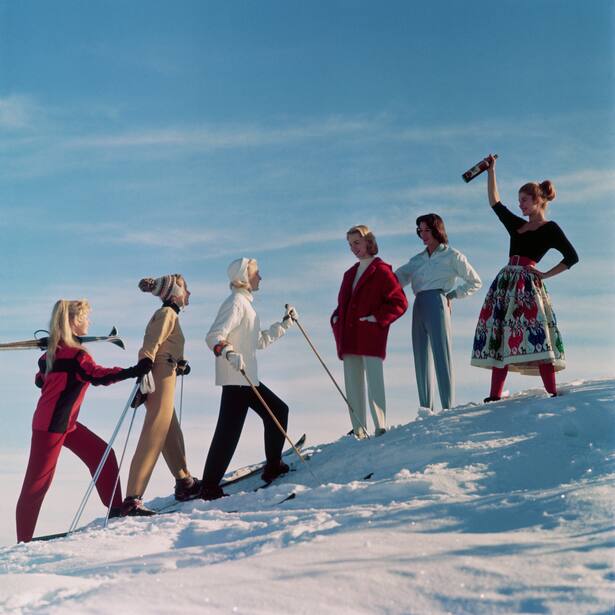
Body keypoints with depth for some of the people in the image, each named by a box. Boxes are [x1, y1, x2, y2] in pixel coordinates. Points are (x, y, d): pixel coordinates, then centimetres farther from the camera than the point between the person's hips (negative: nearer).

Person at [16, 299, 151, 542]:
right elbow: (98, 375, -34)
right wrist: (133, 371, -42)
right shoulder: (73, 353, -20)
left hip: (65, 422, 9)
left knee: (102, 454, 8)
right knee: (38, 481, -1)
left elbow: (41, 378, 19)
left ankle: (116, 509, 14)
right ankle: (24, 539, 7)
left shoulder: (55, 349, 9)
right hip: (50, 425, -9)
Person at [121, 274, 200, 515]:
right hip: (160, 378, -10)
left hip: (162, 377, 10)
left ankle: (185, 484, 34)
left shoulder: (168, 314, 22)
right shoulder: (167, 313, -7)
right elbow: (149, 346, -20)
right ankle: (132, 499, -18)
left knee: (172, 435, 20)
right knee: (153, 439, -14)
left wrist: (180, 364, 26)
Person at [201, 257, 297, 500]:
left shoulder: (245, 303, 21)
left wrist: (285, 323, 29)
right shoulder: (236, 302, -10)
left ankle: (273, 466, 22)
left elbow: (260, 341, 29)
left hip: (248, 377, 11)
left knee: (278, 410, 15)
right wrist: (228, 352, -39)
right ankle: (209, 487, -10)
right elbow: (214, 336, -22)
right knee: (229, 430, -12)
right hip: (235, 377, -11)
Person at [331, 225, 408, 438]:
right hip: (349, 339, 7)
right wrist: (336, 319, 10)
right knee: (352, 385, 6)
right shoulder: (350, 273, 21)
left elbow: (400, 303, -7)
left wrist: (378, 318, -14)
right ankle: (358, 429, 10)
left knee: (374, 382, -9)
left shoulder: (381, 271, -2)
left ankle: (380, 427, -6)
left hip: (371, 337, -7)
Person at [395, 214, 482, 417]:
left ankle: (448, 407, -10)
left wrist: (453, 295, 0)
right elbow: (397, 278, 14)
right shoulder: (417, 259, 22)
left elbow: (475, 282, 9)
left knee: (442, 355, -9)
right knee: (421, 357, 1)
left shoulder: (452, 256, 8)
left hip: (437, 304, -6)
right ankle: (426, 407, 1)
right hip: (419, 306, 6)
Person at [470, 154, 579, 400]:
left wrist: (545, 274, -5)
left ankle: (552, 393, -19)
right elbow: (495, 203, 29)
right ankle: (495, 395, -5)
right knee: (498, 336, -2)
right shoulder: (517, 225, 23)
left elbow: (572, 257, -1)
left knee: (533, 335, -18)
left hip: (527, 283, -6)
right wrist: (491, 171, 29)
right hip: (505, 282, 7)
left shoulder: (550, 228, 5)